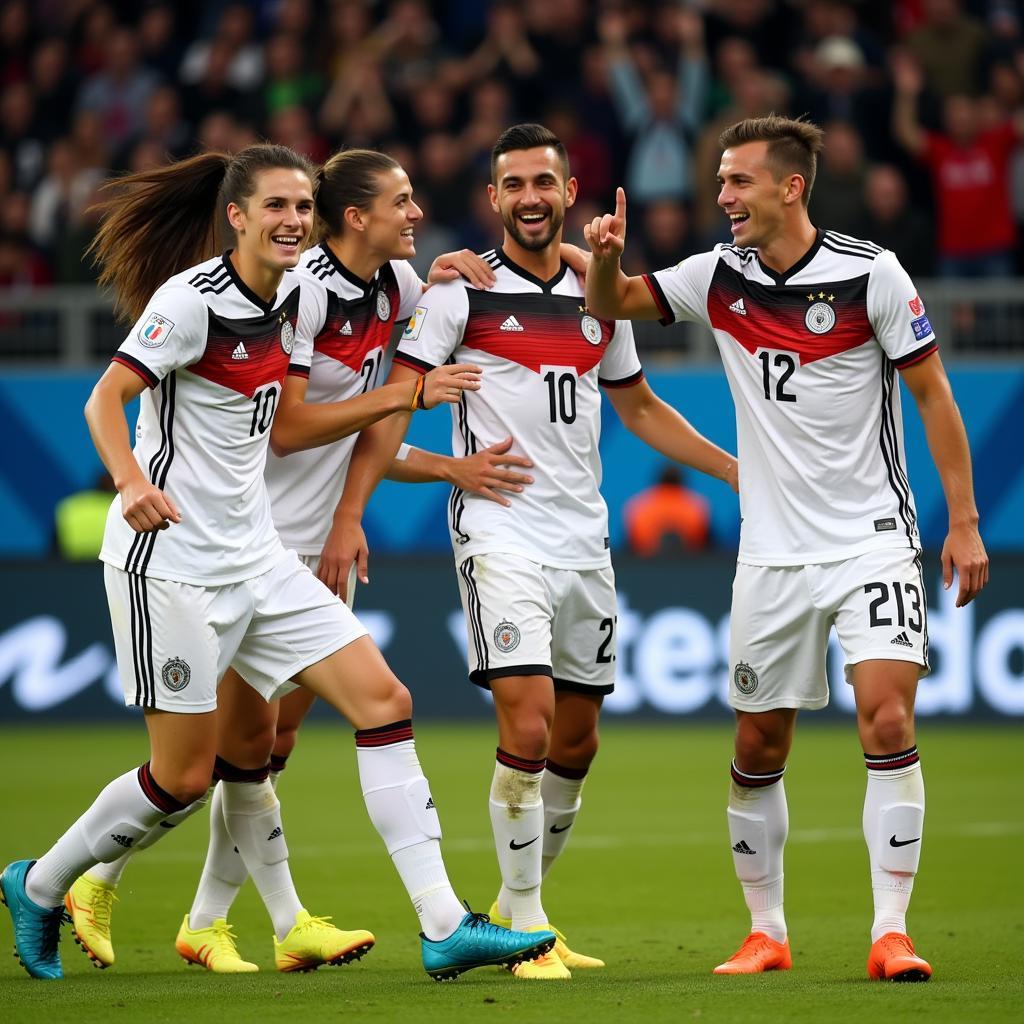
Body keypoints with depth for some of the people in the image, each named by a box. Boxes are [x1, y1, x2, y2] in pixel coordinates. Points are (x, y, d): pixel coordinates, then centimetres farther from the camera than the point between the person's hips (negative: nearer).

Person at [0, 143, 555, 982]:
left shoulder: (292, 298, 8)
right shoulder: (192, 299, -15)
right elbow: (105, 399, -18)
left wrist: (405, 396, 8)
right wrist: (131, 480, -37)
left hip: (254, 556, 8)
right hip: (170, 560, -8)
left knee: (384, 701, -4)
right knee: (185, 775, -3)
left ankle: (444, 927, -6)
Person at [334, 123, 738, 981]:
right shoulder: (461, 290, -4)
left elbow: (639, 407, 24)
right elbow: (395, 401, -7)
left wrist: (741, 471, 20)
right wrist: (350, 513, -16)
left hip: (585, 539, 6)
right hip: (499, 532, -6)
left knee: (576, 740, 10)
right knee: (528, 724, -17)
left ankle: (517, 909, 27)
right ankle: (525, 926, -6)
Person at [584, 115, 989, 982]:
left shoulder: (871, 274, -10)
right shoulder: (719, 276, 2)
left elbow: (933, 394, -4)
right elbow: (611, 306, 13)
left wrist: (963, 523, -6)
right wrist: (605, 257, -11)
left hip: (872, 537, -4)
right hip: (773, 549, 4)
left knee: (888, 719, -18)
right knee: (758, 746, 6)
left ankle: (891, 933, -13)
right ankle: (766, 932, 21)